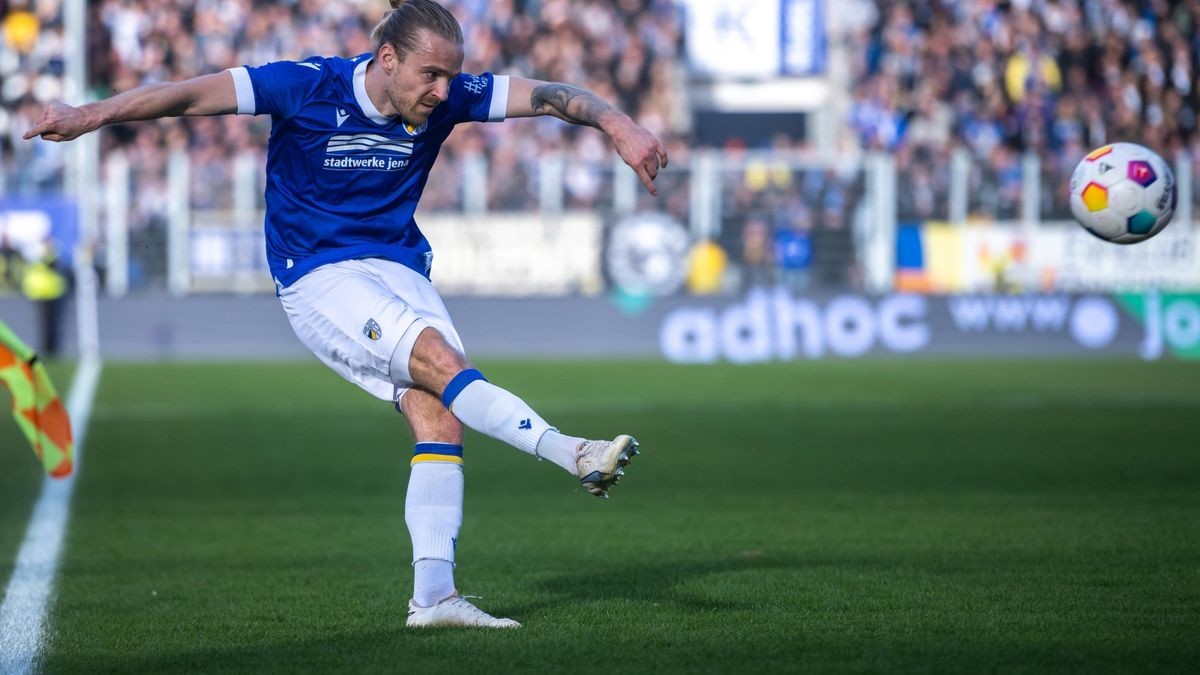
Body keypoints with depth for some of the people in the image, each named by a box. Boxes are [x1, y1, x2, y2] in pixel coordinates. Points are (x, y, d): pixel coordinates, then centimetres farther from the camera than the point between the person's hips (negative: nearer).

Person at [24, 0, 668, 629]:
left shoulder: (447, 98, -3)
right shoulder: (308, 86, -14)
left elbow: (547, 95, -4)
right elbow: (192, 95, -17)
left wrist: (621, 127, -20)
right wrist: (88, 116, -23)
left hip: (400, 269, 5)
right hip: (317, 276, -5)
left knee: (437, 412, -15)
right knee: (438, 359, -28)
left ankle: (433, 593, -16)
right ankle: (575, 455, -31)